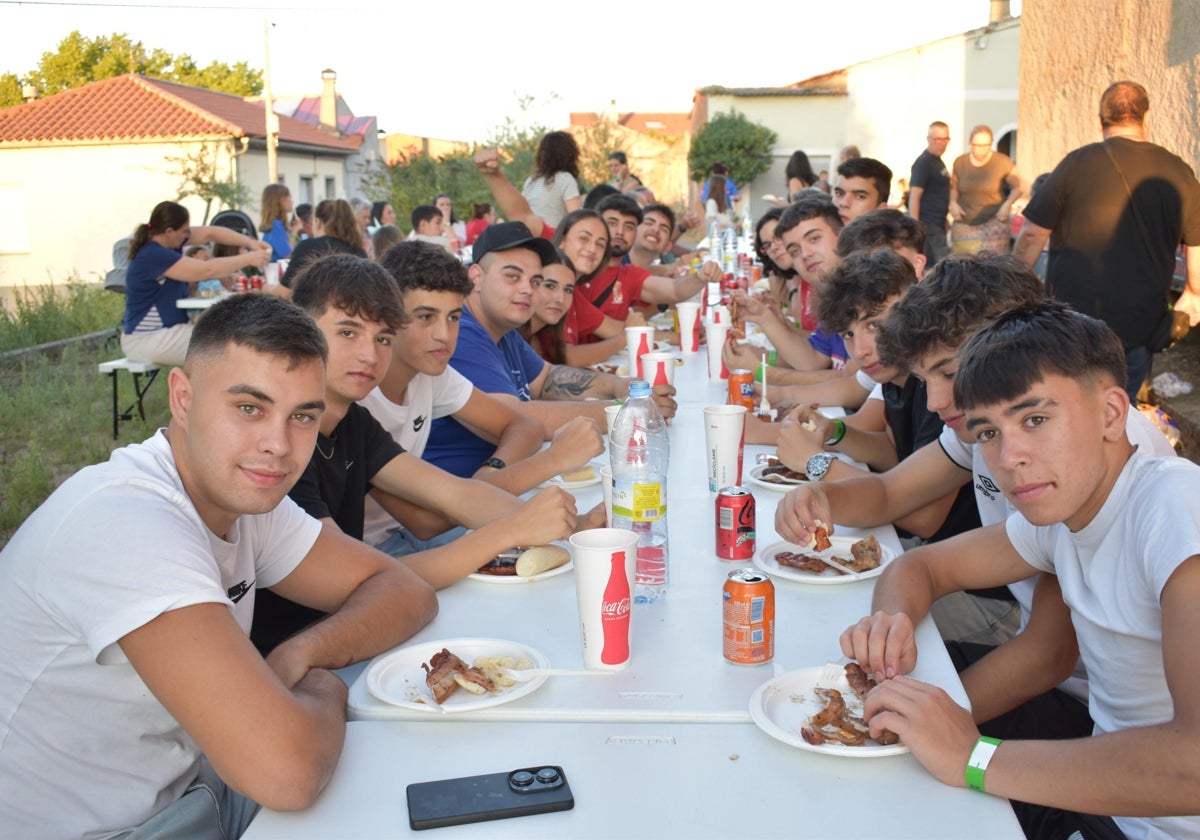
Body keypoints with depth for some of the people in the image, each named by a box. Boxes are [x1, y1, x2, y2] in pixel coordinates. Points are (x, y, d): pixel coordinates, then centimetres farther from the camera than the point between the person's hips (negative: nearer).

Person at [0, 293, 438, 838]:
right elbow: (287, 771, -36)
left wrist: (301, 653, -16)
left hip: (186, 790, 8)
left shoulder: (243, 492, -3)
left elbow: (405, 593, 2)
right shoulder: (124, 522, -29)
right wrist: (324, 691, -15)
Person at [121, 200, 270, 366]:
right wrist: (249, 259, -20)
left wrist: (249, 243, -4)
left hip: (168, 329, 10)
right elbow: (207, 270, -27)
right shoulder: (153, 256, -25)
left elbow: (209, 233, 7)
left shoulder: (166, 240, 3)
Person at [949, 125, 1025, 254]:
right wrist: (953, 203, 0)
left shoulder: (1002, 162, -6)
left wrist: (1007, 204, -11)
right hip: (964, 224, 3)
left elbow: (1019, 187, 4)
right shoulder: (959, 163, 2)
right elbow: (953, 187, 18)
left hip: (993, 223, -3)